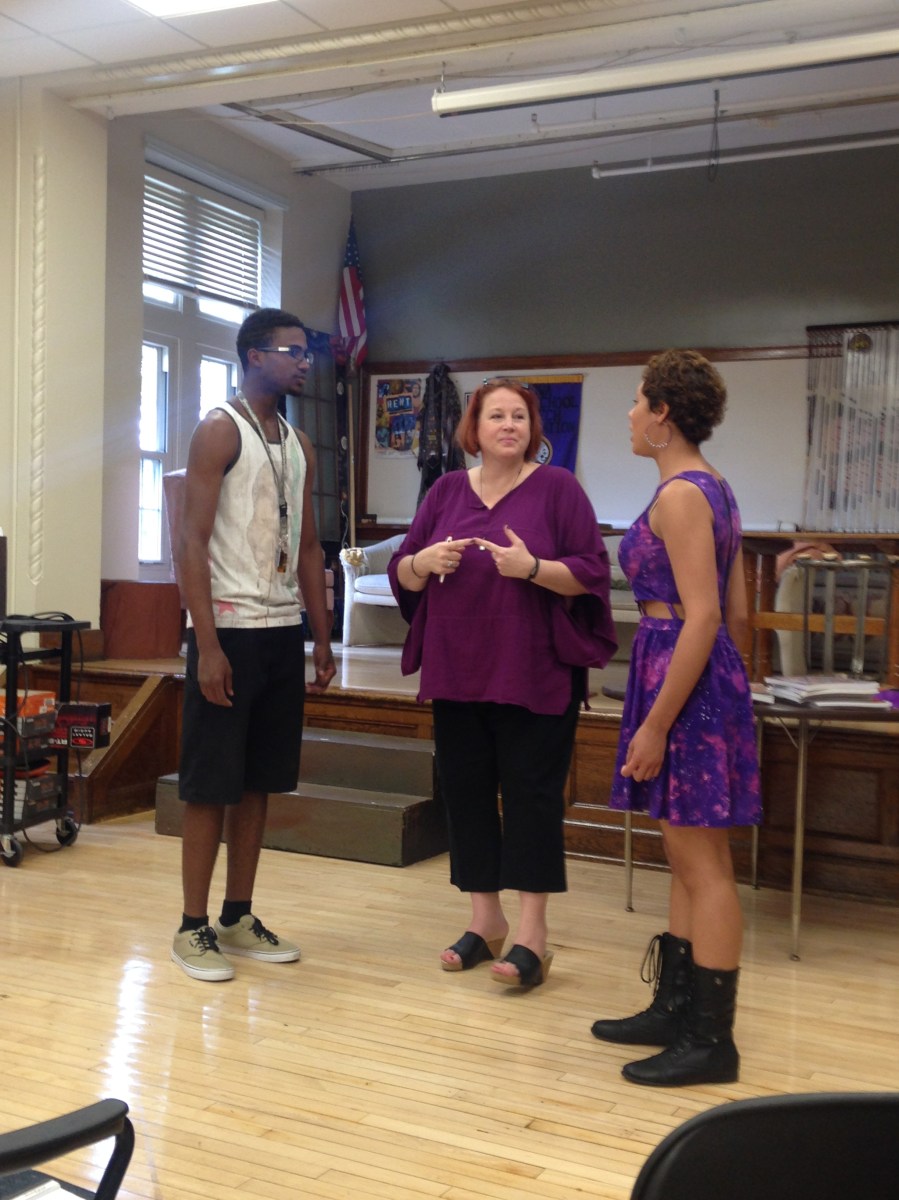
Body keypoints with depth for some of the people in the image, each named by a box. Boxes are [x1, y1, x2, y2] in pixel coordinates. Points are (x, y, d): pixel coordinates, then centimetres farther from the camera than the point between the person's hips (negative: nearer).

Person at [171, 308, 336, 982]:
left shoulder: (300, 446, 15)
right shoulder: (219, 431, -6)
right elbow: (191, 541, -13)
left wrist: (323, 639, 12)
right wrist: (207, 645, -19)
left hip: (284, 633, 7)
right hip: (230, 629, -7)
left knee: (259, 781, 11)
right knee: (210, 783, -1)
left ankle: (239, 919, 21)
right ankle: (194, 927, 9)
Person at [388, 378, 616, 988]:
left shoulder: (557, 487, -1)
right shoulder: (447, 491, 10)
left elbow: (591, 573, -6)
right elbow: (401, 573, 11)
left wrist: (533, 568, -22)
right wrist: (425, 561, -11)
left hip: (535, 675, -4)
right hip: (458, 672, 4)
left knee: (531, 794, -3)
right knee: (466, 792, 8)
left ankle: (532, 935, 3)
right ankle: (485, 918, 22)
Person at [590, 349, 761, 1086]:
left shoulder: (680, 494, -15)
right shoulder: (713, 488, 14)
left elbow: (701, 618, -21)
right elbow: (738, 610, 16)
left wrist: (654, 725, -20)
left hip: (684, 681, -10)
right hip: (709, 683, 10)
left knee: (704, 867, -3)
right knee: (690, 862, 16)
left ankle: (710, 1041, 6)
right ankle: (674, 1010, 27)